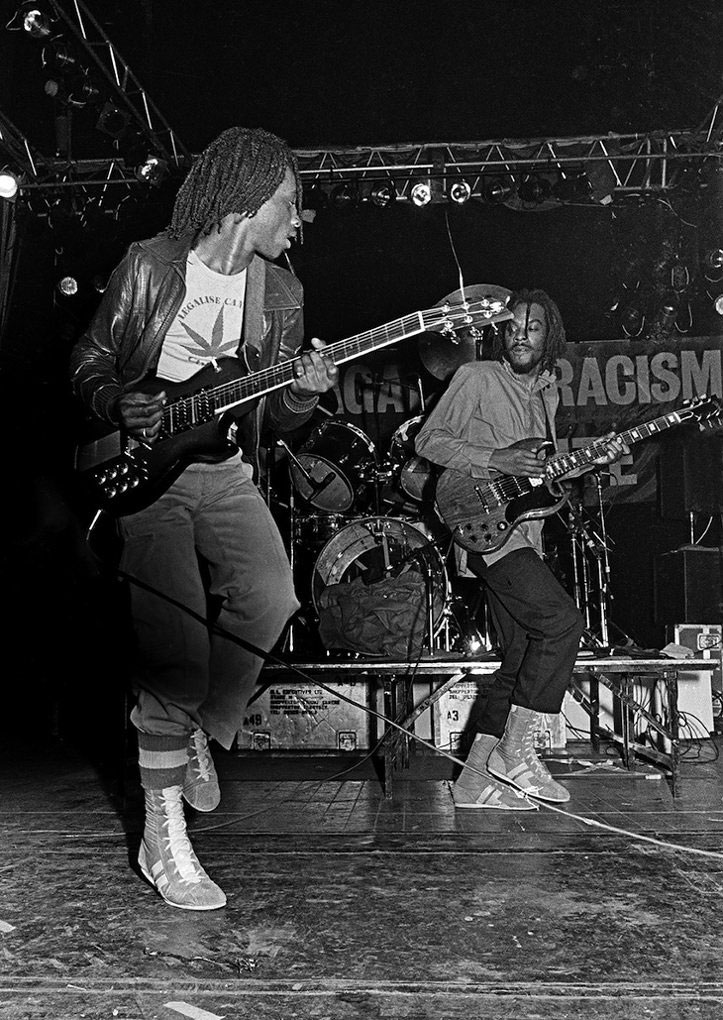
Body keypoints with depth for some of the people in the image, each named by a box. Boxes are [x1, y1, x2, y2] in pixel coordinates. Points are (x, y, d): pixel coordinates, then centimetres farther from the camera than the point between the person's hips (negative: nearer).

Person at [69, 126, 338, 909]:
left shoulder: (279, 292, 8)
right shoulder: (148, 266, -4)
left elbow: (274, 419, 9)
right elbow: (88, 366, 2)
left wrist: (301, 394, -12)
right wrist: (120, 408, -17)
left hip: (226, 473, 4)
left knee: (270, 600, -21)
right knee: (177, 637, -17)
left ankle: (196, 731, 9)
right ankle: (163, 834, -6)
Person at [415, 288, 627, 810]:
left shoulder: (547, 390, 18)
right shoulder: (476, 378, -4)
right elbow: (429, 440, -8)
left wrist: (596, 458, 7)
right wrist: (498, 461, -18)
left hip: (523, 533, 8)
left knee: (520, 658, 5)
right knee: (562, 621, -18)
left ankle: (476, 779, 10)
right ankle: (515, 752, -8)